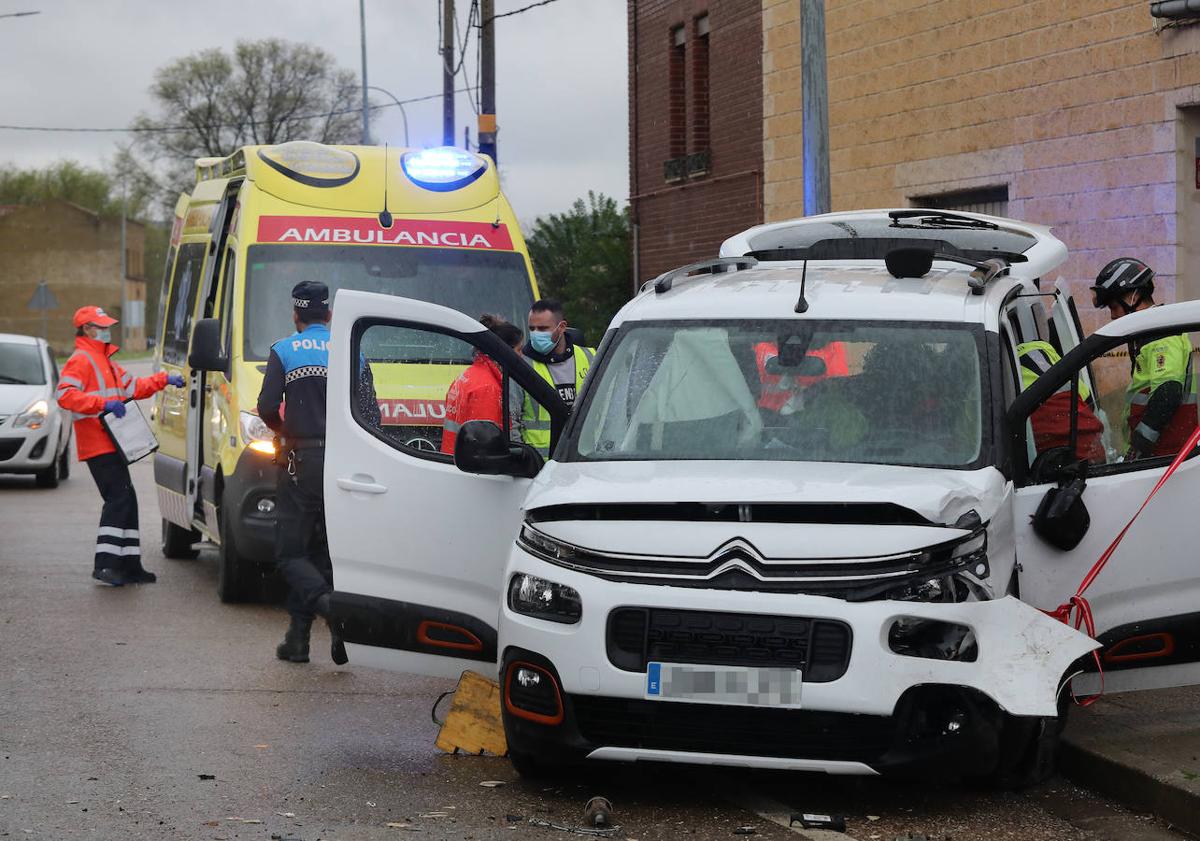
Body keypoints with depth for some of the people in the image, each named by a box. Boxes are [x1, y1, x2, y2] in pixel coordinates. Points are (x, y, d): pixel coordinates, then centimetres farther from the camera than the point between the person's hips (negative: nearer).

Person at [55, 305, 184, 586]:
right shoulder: (81, 360, -9)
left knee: (126, 502, 11)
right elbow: (64, 394, -22)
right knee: (119, 499, -17)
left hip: (110, 445, 10)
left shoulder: (104, 361, 24)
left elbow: (132, 386, 31)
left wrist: (163, 380, 20)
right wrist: (104, 403, -29)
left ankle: (129, 564, 15)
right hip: (98, 445, -10)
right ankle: (105, 563, -20)